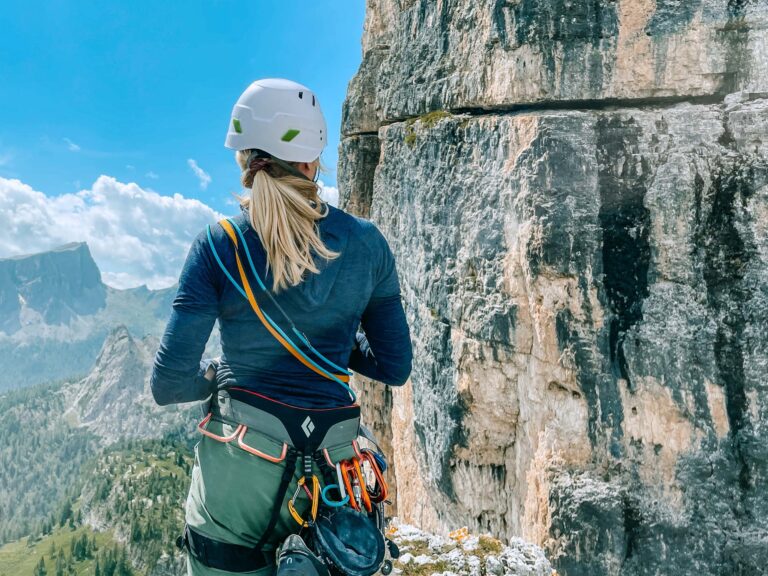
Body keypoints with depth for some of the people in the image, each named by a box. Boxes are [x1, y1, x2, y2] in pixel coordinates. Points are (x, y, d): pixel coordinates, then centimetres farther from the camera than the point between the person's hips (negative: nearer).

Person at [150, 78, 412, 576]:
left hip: (239, 466, -2)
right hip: (333, 466, 3)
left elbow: (169, 385, -8)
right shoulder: (366, 243, -3)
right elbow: (395, 367, 4)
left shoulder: (221, 244, -9)